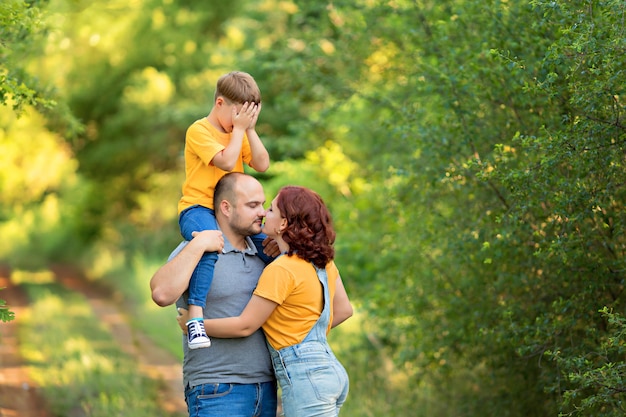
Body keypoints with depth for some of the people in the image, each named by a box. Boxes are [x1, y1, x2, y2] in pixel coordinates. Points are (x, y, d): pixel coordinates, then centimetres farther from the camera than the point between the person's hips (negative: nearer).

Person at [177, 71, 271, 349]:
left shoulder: (239, 133, 17)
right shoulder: (199, 131, -7)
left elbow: (262, 165, 6)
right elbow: (227, 161, -20)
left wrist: (250, 129, 0)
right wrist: (239, 128, -9)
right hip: (197, 208, -8)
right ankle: (195, 316, -44)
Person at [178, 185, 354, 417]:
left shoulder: (281, 269, -15)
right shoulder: (322, 261, 8)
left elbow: (245, 326, -11)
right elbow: (344, 309, 18)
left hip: (305, 379, -9)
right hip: (331, 371, 9)